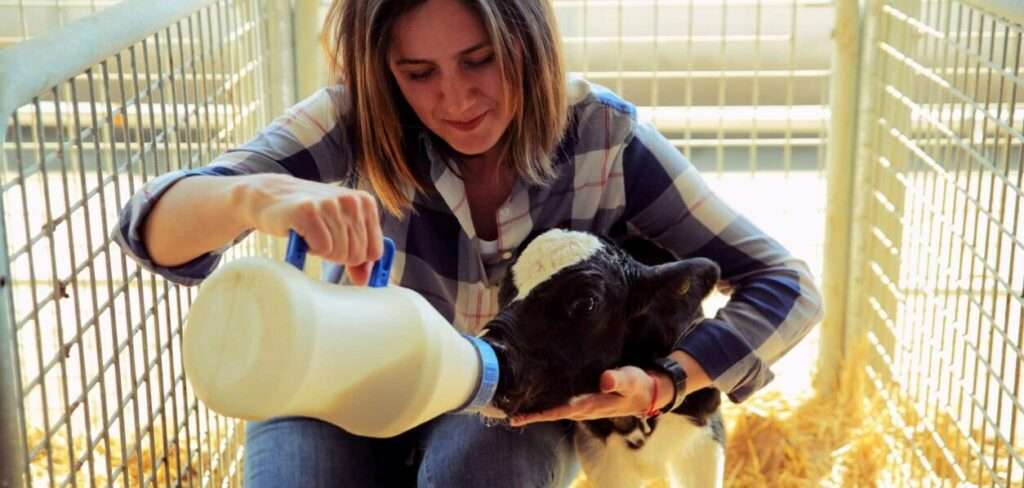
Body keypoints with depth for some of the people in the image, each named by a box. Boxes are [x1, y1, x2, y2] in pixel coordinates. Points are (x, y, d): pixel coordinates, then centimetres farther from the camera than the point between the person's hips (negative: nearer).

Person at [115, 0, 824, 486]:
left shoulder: (602, 136, -18)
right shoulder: (358, 120, -21)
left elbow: (784, 284, -13)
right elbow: (155, 227, -30)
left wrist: (661, 386, -30)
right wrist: (257, 196, -54)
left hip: (513, 409, 0)